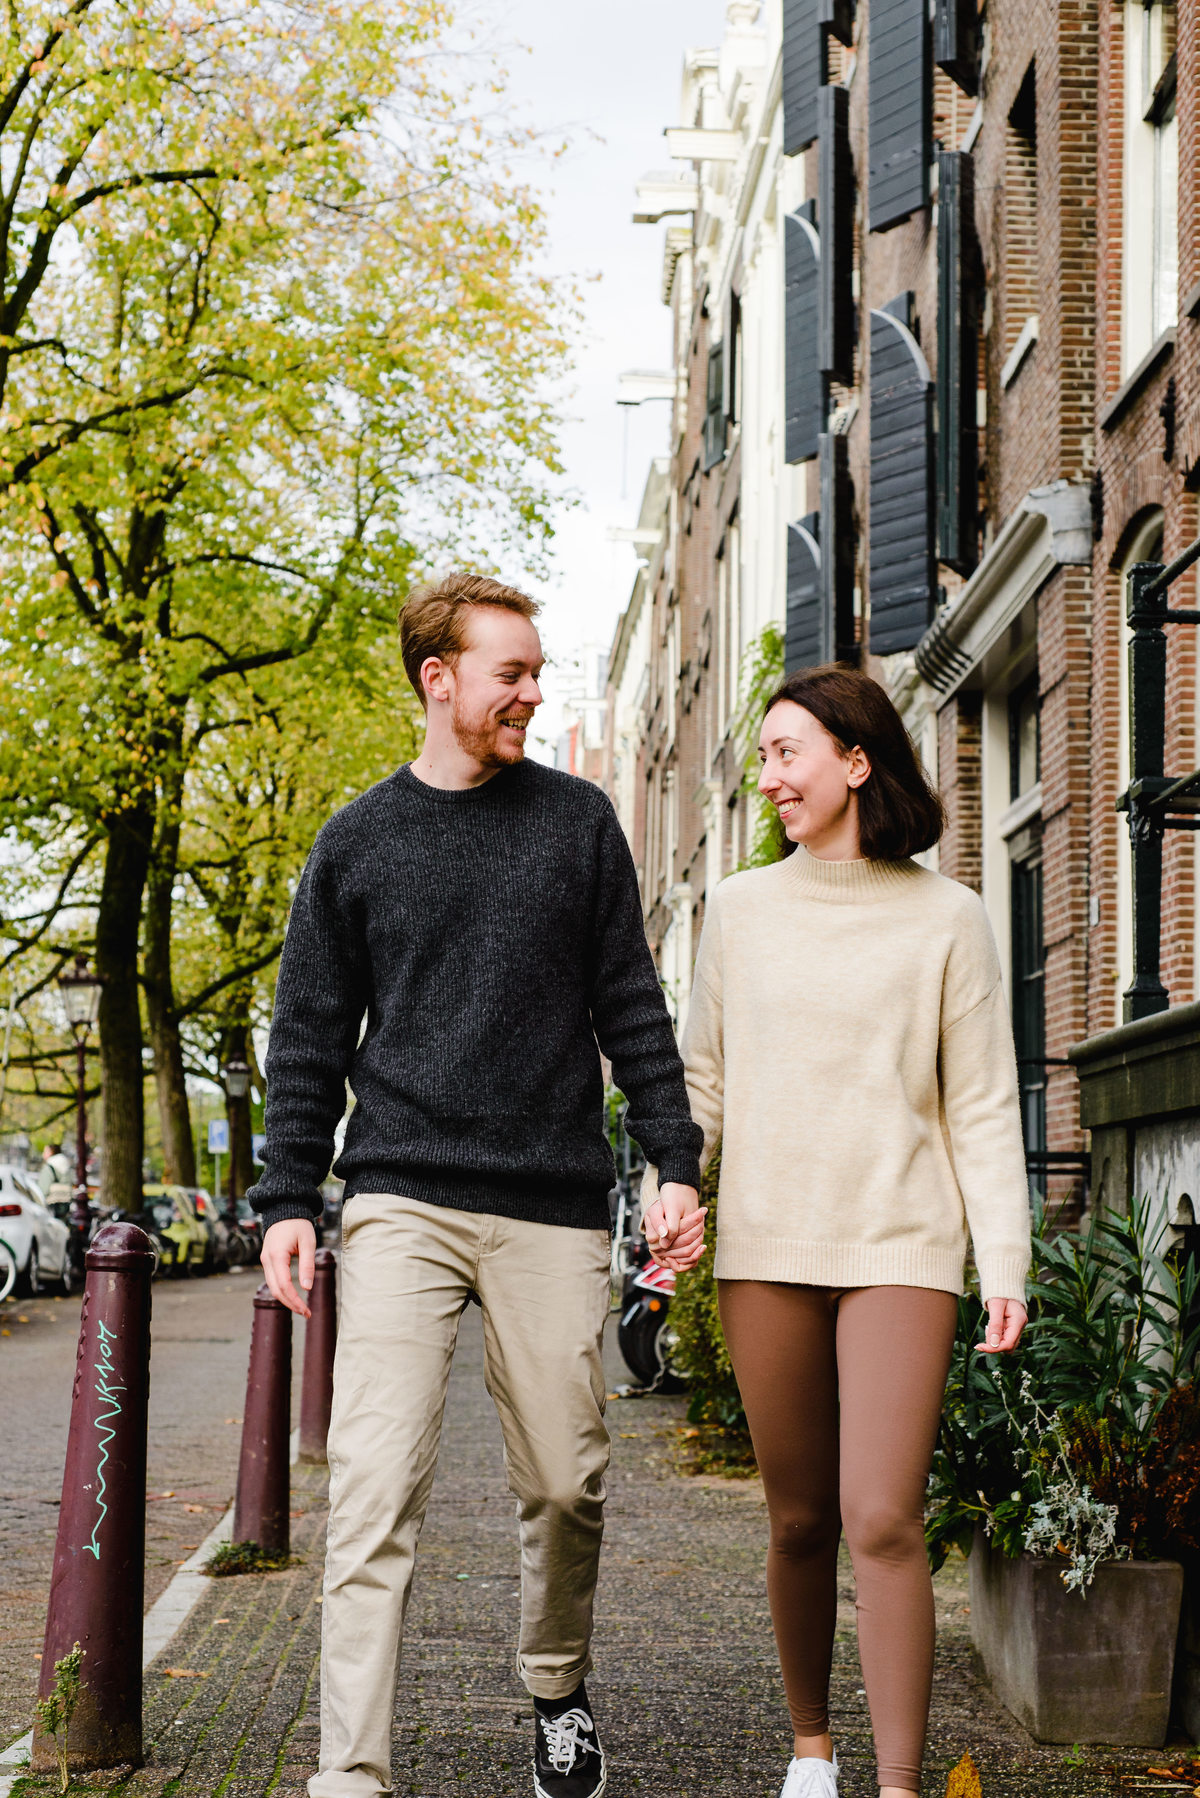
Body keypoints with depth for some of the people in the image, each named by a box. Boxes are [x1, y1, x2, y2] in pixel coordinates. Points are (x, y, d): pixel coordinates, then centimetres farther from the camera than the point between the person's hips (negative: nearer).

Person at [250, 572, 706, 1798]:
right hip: (401, 1203, -1)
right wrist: (287, 1198, 3)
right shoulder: (357, 842, 8)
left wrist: (674, 1166, 3)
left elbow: (630, 1010, 11)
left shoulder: (578, 823, 10)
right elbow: (310, 1037, 11)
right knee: (375, 1489, -11)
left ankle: (557, 1687, 31)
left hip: (554, 1210, 1)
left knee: (565, 1481, 6)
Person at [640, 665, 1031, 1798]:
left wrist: (1006, 1265, -5)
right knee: (799, 1521, 7)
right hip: (767, 1247, 3)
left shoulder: (944, 919, 3)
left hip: (900, 1247, -3)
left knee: (883, 1521, -13)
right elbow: (702, 1084, 15)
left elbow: (983, 1107, 2)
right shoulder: (743, 909, 10)